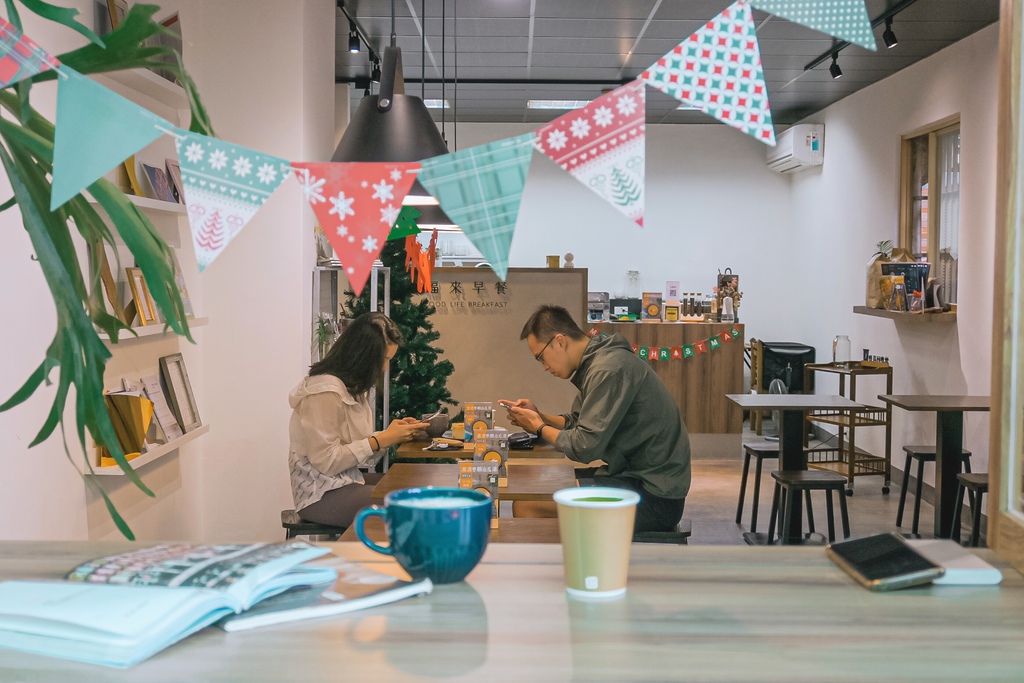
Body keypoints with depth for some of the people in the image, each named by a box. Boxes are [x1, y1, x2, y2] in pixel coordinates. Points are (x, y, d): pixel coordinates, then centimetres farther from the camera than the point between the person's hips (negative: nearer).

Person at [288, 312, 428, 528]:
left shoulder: (352, 387, 10)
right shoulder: (325, 391, -19)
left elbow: (353, 445, 7)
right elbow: (326, 461, -21)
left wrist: (392, 434, -6)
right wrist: (381, 440, -18)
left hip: (346, 480, 9)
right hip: (321, 494, -9)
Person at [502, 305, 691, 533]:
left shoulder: (609, 370, -21)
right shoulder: (594, 363, 10)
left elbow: (585, 447, -21)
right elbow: (576, 423, 19)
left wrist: (539, 427, -6)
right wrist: (539, 416, 3)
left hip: (655, 494, -10)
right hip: (633, 474, 10)